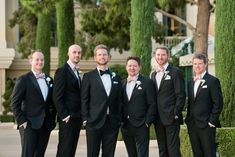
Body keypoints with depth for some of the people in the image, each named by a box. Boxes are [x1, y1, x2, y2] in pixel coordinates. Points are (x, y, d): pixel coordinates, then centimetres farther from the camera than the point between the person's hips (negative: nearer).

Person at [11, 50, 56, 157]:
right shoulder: (23, 80, -4)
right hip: (29, 125, -5)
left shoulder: (49, 80, 13)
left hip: (45, 126, 5)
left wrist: (52, 120, 10)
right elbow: (15, 103, -7)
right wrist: (21, 121, -12)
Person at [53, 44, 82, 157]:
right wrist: (65, 116, -17)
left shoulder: (76, 72, 17)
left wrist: (81, 116, 12)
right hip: (67, 118, -8)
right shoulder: (62, 71, -9)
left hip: (77, 118, 8)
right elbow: (57, 97, -14)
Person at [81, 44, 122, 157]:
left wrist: (119, 120, 6)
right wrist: (85, 119, -7)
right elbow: (84, 100, 0)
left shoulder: (116, 77, 13)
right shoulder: (88, 76, 2)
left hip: (112, 122, 3)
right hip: (94, 122, -3)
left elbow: (119, 100, 13)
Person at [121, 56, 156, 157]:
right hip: (125, 126, 5)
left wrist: (147, 122, -10)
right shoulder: (122, 83, 12)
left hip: (141, 126, -4)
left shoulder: (147, 83, -2)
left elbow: (152, 104, -5)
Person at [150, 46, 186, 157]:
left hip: (171, 118, -6)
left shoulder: (175, 72, -4)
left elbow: (181, 95, -8)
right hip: (158, 119, 6)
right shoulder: (153, 74, 16)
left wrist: (176, 113, -14)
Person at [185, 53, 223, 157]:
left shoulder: (212, 81, -5)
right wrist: (188, 119, 11)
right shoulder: (191, 82, 16)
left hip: (206, 125, -6)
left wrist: (213, 121, -14)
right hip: (192, 125, 6)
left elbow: (218, 103, -9)